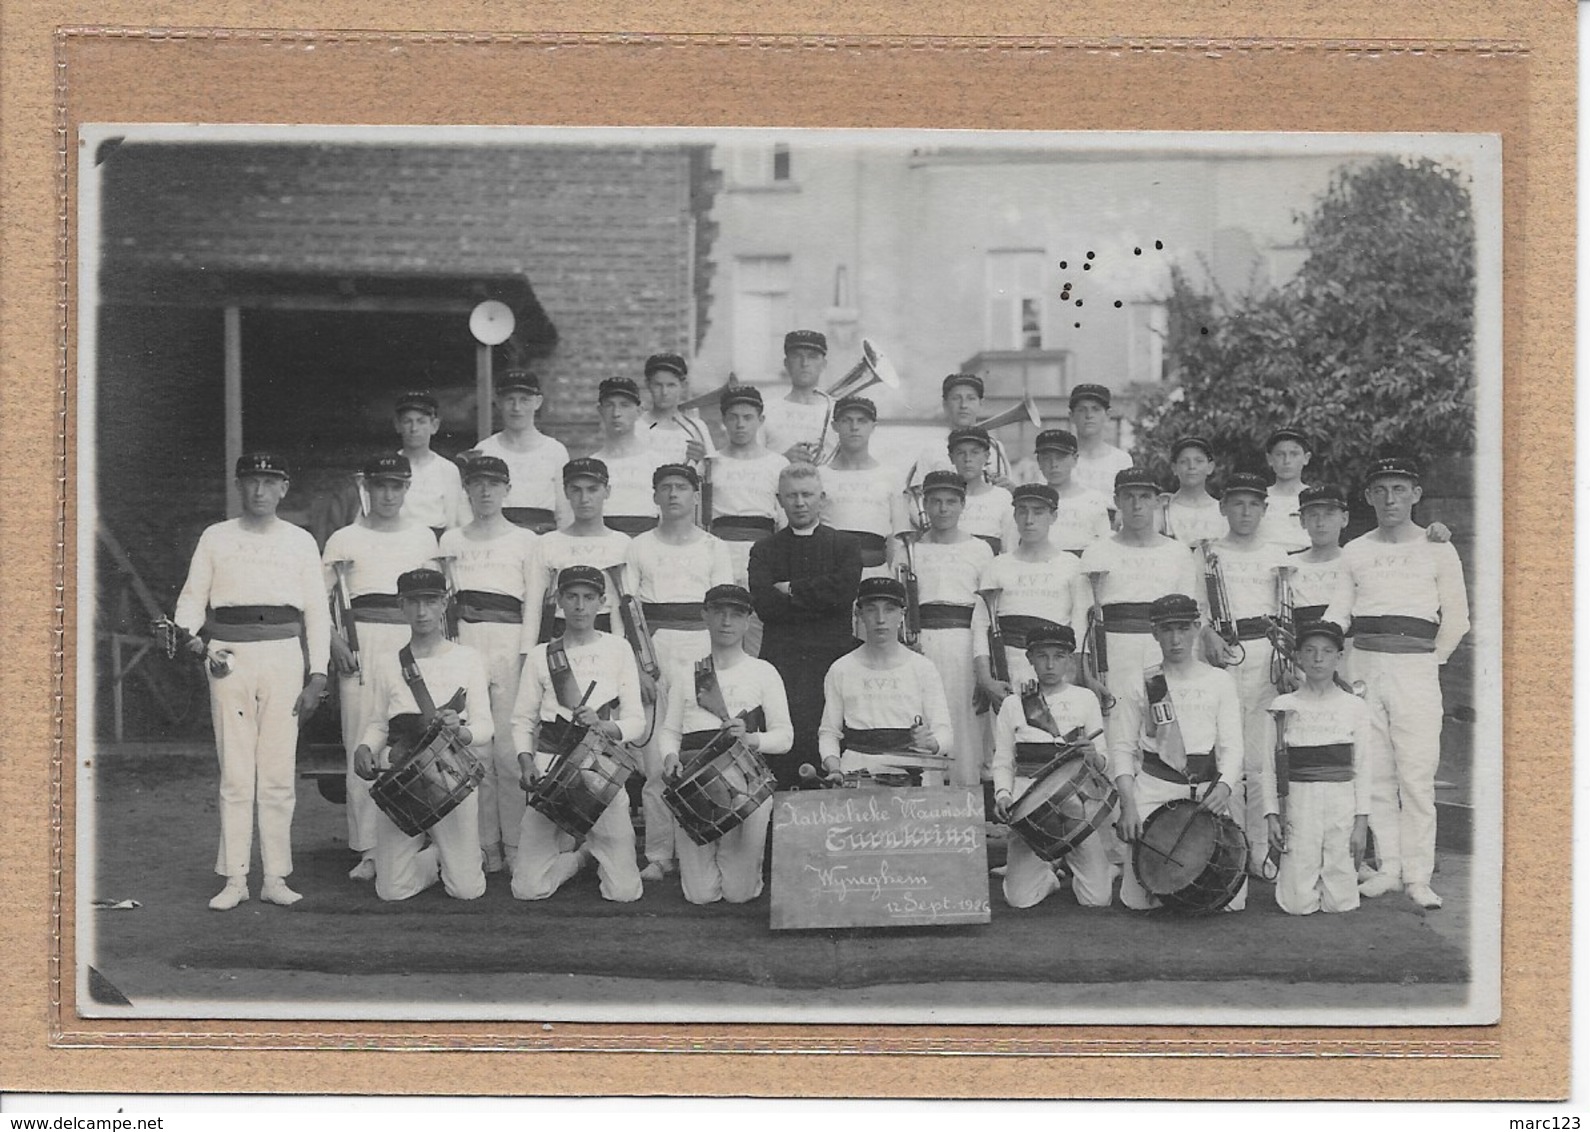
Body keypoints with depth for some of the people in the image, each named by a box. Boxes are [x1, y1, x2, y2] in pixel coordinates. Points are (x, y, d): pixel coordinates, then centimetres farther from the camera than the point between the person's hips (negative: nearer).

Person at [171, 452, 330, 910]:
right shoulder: (215, 538, 13)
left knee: (278, 772, -1)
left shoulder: (300, 541, 13)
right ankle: (234, 878, 2)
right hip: (229, 654, 0)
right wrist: (189, 633, -11)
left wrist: (318, 675, 4)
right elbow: (193, 595, 11)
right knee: (235, 773, -2)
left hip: (283, 654, 0)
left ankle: (275, 876, 5)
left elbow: (316, 611, 11)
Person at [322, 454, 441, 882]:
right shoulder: (345, 539, 7)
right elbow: (318, 598, 4)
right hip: (362, 644, -1)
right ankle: (368, 850, 1)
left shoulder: (423, 537, 14)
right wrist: (334, 641, -9)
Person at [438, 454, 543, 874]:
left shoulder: (525, 540, 9)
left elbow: (533, 603, 4)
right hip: (464, 642, 2)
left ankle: (515, 846, -1)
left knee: (509, 748, -7)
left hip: (509, 641, -2)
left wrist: (526, 656, -6)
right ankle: (485, 845, 4)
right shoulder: (451, 541, 16)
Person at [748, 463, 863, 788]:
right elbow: (763, 605, 0)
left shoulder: (845, 546, 14)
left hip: (832, 655, 0)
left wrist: (792, 590, -1)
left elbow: (844, 590, -5)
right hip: (782, 660, 0)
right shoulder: (764, 551, 15)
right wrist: (818, 600, -4)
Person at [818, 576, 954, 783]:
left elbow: (945, 734, 6)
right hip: (856, 770, 0)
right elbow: (828, 732, 14)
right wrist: (834, 770, -6)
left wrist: (930, 742, -17)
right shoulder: (841, 670, 11)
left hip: (908, 770, 0)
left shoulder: (922, 668, 9)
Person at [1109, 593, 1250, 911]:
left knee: (1230, 902, -8)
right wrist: (1129, 804, -11)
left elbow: (1232, 745, 1)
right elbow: (1122, 749, 3)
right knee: (1139, 900, -9)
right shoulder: (1139, 685, 5)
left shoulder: (1220, 681, 7)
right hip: (1154, 792, -1)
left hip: (1208, 792, 1)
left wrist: (1224, 785, -20)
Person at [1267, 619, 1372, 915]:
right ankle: (1286, 873, 27)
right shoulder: (1284, 707, 4)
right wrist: (1273, 813, -3)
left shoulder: (1354, 707, 5)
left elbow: (1362, 767, 5)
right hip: (1299, 804, -1)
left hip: (1342, 803, 1)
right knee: (1299, 904, -4)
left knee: (1340, 903, -2)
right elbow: (1272, 765, 4)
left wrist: (1361, 820, -1)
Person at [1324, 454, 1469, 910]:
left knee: (1417, 776, -8)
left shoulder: (1438, 551, 7)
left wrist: (1431, 662, 1)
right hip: (1364, 666, 3)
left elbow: (1456, 619, 8)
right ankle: (1388, 868, 10)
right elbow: (1336, 614, 11)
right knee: (1375, 774, 3)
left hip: (1416, 670, -3)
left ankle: (1418, 877, -6)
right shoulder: (1354, 552, 13)